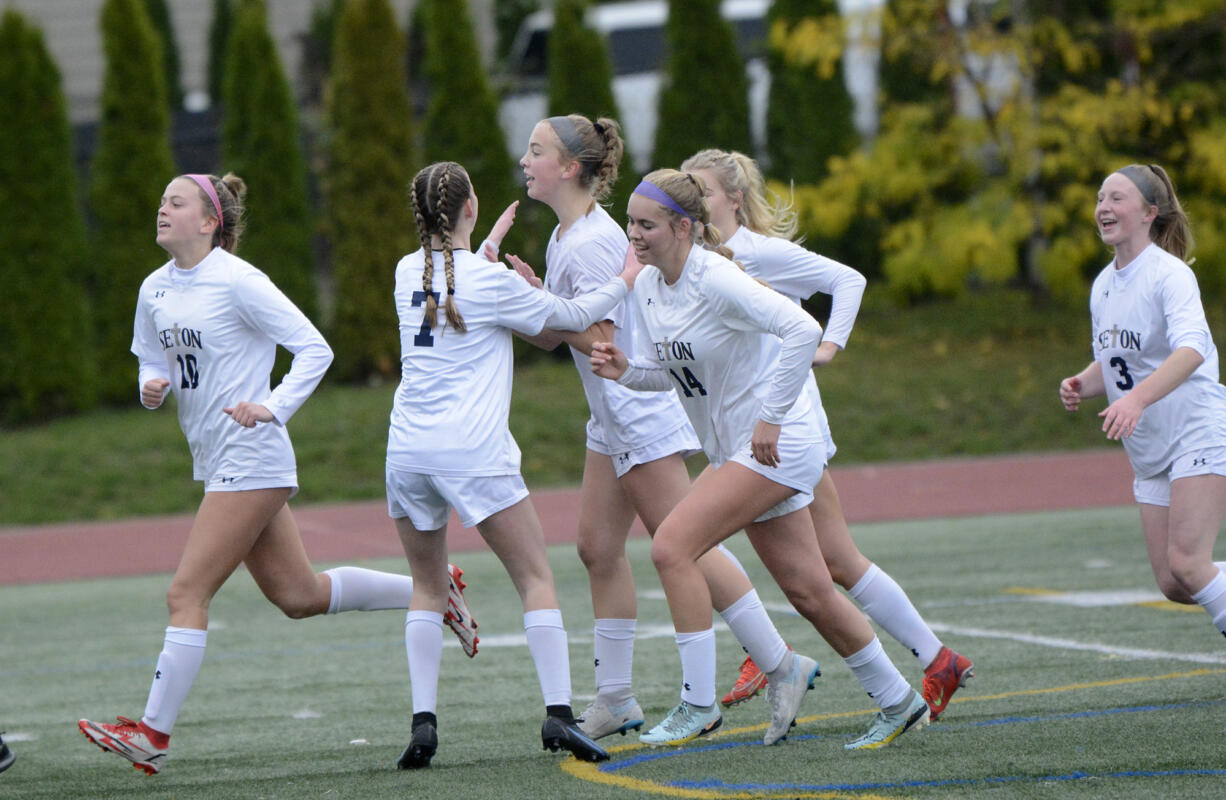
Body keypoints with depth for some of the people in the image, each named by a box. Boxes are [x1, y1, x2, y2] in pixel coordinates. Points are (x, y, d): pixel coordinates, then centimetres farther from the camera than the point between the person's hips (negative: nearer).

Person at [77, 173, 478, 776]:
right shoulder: (156, 290, 9)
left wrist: (273, 407, -23)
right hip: (218, 464, 9)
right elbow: (154, 361, 21)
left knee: (186, 594, -11)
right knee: (299, 597, 13)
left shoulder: (237, 281, -13)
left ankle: (153, 735, -7)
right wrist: (152, 386, -2)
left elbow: (315, 348, -13)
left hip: (250, 460, -9)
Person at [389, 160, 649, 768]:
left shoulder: (408, 273, 8)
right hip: (472, 450, -5)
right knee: (536, 579, 3)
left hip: (408, 447, 5)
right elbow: (569, 317, 3)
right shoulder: (489, 280, -7)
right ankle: (558, 713, -10)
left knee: (428, 588, 16)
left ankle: (423, 720, 1)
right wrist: (624, 283, 17)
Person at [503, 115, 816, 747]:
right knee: (598, 547, 8)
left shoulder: (591, 242, -19)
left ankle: (783, 667, -4)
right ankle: (615, 698, 13)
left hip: (643, 412, -10)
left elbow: (601, 339, -23)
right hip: (612, 418, 10)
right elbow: (551, 337, 16)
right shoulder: (564, 237, 13)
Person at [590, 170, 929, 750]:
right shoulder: (648, 286, 5)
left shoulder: (715, 279, -20)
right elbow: (667, 372, 16)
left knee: (671, 547, -17)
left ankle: (698, 702, -10)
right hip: (734, 449, 9)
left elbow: (802, 330, -28)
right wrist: (624, 371, -5)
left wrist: (771, 416, -24)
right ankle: (899, 704, 24)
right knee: (807, 591, 11)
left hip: (778, 443, -9)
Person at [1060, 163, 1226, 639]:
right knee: (1172, 584, 2)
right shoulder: (1103, 286, 9)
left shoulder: (1170, 274, -16)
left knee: (1186, 565, -20)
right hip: (1151, 453, 8)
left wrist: (1139, 397, -48)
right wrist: (1082, 386, -2)